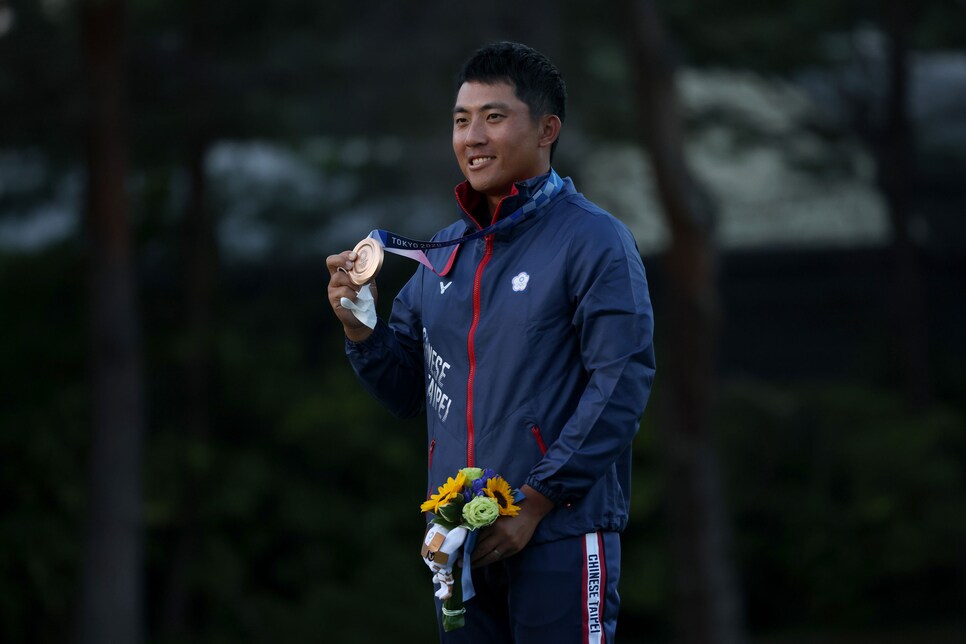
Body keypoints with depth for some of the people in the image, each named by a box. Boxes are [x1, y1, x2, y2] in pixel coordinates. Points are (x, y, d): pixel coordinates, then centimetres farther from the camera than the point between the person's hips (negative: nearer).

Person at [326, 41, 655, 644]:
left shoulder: (594, 240, -7)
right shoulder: (447, 249, 14)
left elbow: (623, 384, -14)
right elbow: (406, 390, 17)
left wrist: (533, 503, -16)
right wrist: (358, 326, -3)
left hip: (559, 539, -6)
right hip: (459, 543, 6)